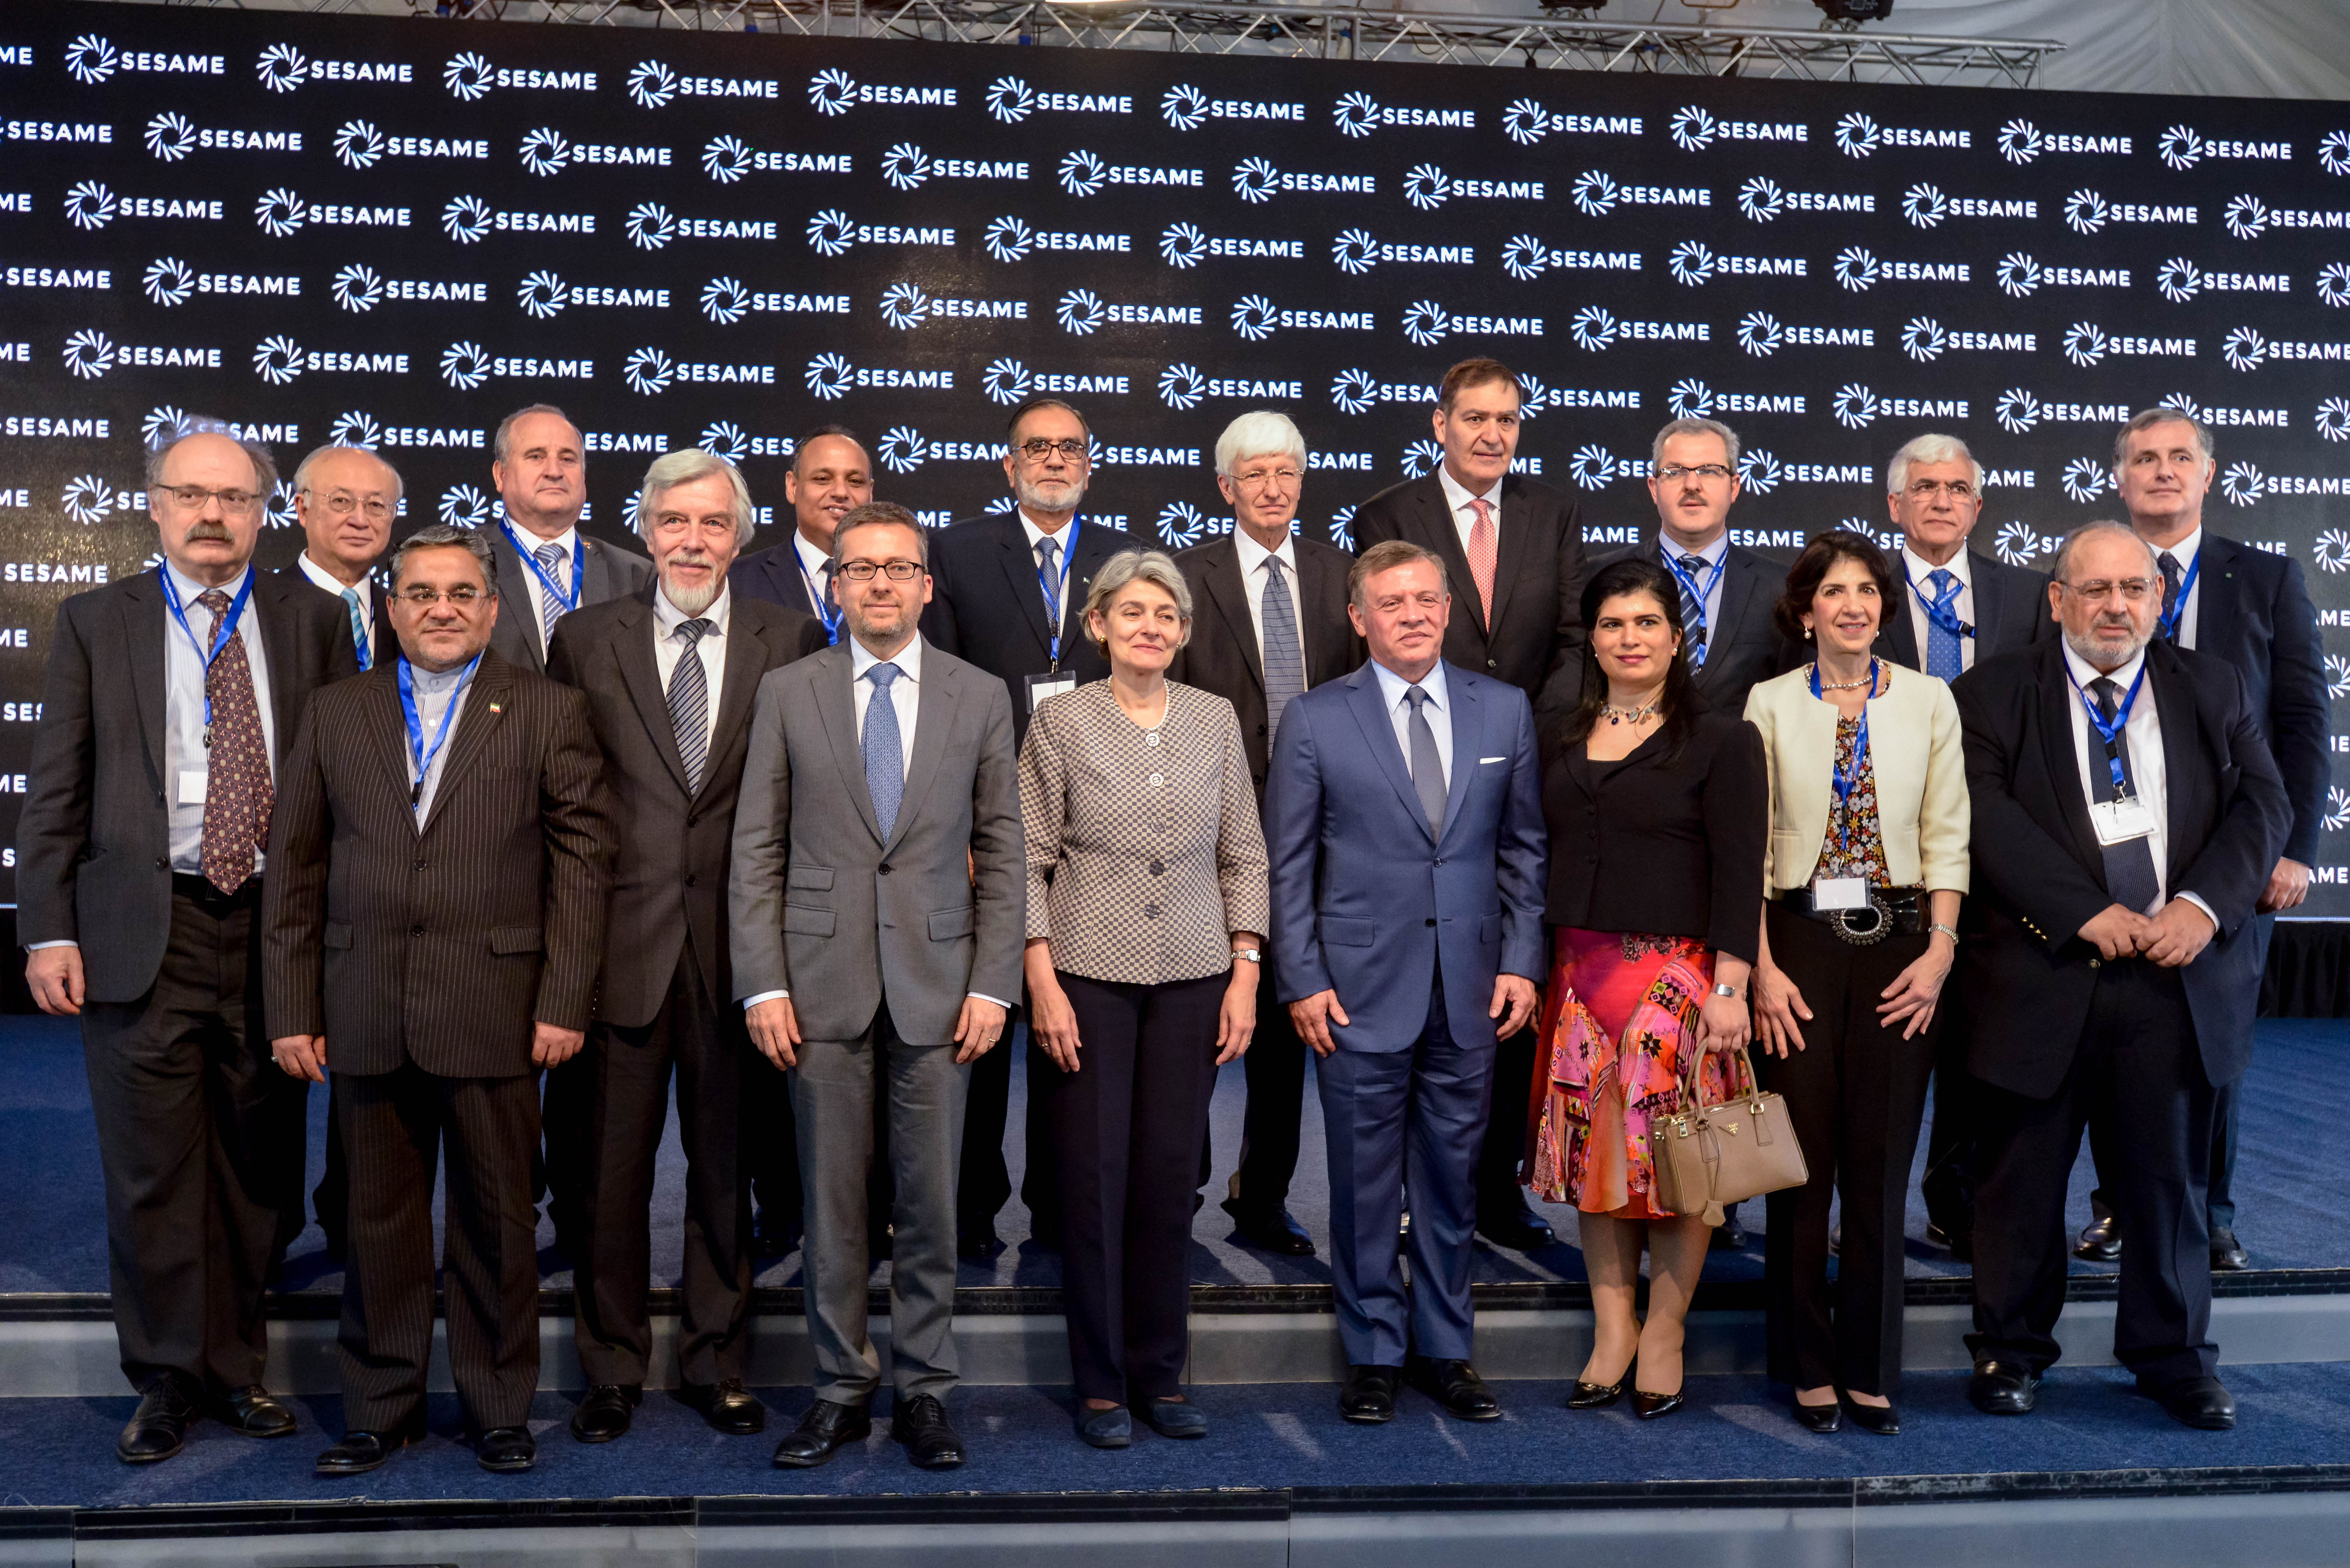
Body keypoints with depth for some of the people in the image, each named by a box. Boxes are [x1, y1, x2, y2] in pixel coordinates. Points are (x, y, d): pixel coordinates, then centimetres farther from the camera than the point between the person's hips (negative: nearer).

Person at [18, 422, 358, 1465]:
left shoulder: (313, 622, 6)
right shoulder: (96, 623, 6)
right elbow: (56, 789, 4)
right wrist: (49, 931, -4)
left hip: (273, 925, 1)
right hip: (141, 933, -1)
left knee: (261, 1166, 10)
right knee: (153, 1172, 4)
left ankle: (235, 1367, 27)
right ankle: (169, 1379, 20)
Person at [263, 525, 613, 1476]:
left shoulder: (548, 712, 4)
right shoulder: (334, 715, 11)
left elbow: (584, 859, -2)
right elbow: (295, 868, 10)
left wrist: (565, 1002, -8)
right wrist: (292, 1009, 4)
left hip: (494, 1012, -2)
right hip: (365, 1015, 2)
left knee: (496, 1219, 6)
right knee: (380, 1219, 10)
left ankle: (499, 1408, 20)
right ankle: (381, 1409, 24)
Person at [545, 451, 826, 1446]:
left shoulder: (793, 643, 4)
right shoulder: (586, 640, 5)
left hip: (739, 945, 0)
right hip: (623, 944, 0)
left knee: (726, 1169, 11)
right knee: (613, 1170, 7)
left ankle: (718, 1365, 26)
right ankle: (612, 1372, 24)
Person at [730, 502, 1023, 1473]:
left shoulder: (980, 697, 6)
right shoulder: (787, 694, 5)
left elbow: (1002, 853, 6)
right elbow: (756, 851, 3)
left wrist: (993, 985, -2)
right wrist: (764, 986, -4)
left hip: (938, 984, 0)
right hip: (822, 982, 0)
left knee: (930, 1201, 6)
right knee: (831, 1201, 6)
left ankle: (923, 1391, 19)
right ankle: (842, 1390, 20)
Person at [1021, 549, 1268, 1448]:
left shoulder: (1215, 720, 7)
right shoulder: (1061, 721, -1)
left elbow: (1243, 856, 9)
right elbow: (1028, 860, -1)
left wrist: (1246, 974, 2)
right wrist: (1042, 982, -8)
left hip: (1193, 977, 2)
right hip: (1089, 973, -2)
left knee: (1171, 1174, 7)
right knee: (1093, 1175, 2)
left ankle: (1160, 1375, 20)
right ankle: (1100, 1384, 15)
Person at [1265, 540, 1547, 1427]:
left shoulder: (1505, 711, 6)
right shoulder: (1315, 720, -1)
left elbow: (1525, 847, 9)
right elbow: (1288, 864, 0)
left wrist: (1521, 960, 2)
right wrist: (1303, 981, -6)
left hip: (1471, 989, 2)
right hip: (1361, 988, -2)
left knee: (1452, 1175, 11)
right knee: (1365, 1180, 5)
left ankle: (1444, 1349, 25)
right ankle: (1373, 1354, 20)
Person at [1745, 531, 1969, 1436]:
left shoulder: (1928, 701, 7)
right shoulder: (1770, 705, 3)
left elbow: (1946, 838, 5)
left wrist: (1938, 952, -5)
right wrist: (1762, 968, -7)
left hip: (1897, 950, 1)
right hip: (1800, 944, -1)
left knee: (1880, 1168, 5)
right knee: (1802, 1164, 2)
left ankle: (1870, 1372, 16)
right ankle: (1810, 1368, 16)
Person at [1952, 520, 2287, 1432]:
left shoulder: (2213, 690, 12)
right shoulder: (1992, 696, 2)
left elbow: (2263, 804, 4)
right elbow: (1987, 815, -10)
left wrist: (2202, 903, -13)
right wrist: (2089, 913, -18)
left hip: (2182, 975, 2)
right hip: (2045, 974, -2)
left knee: (2169, 1176, 10)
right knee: (2023, 1177, 7)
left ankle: (2174, 1355, 27)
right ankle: (2010, 1349, 23)